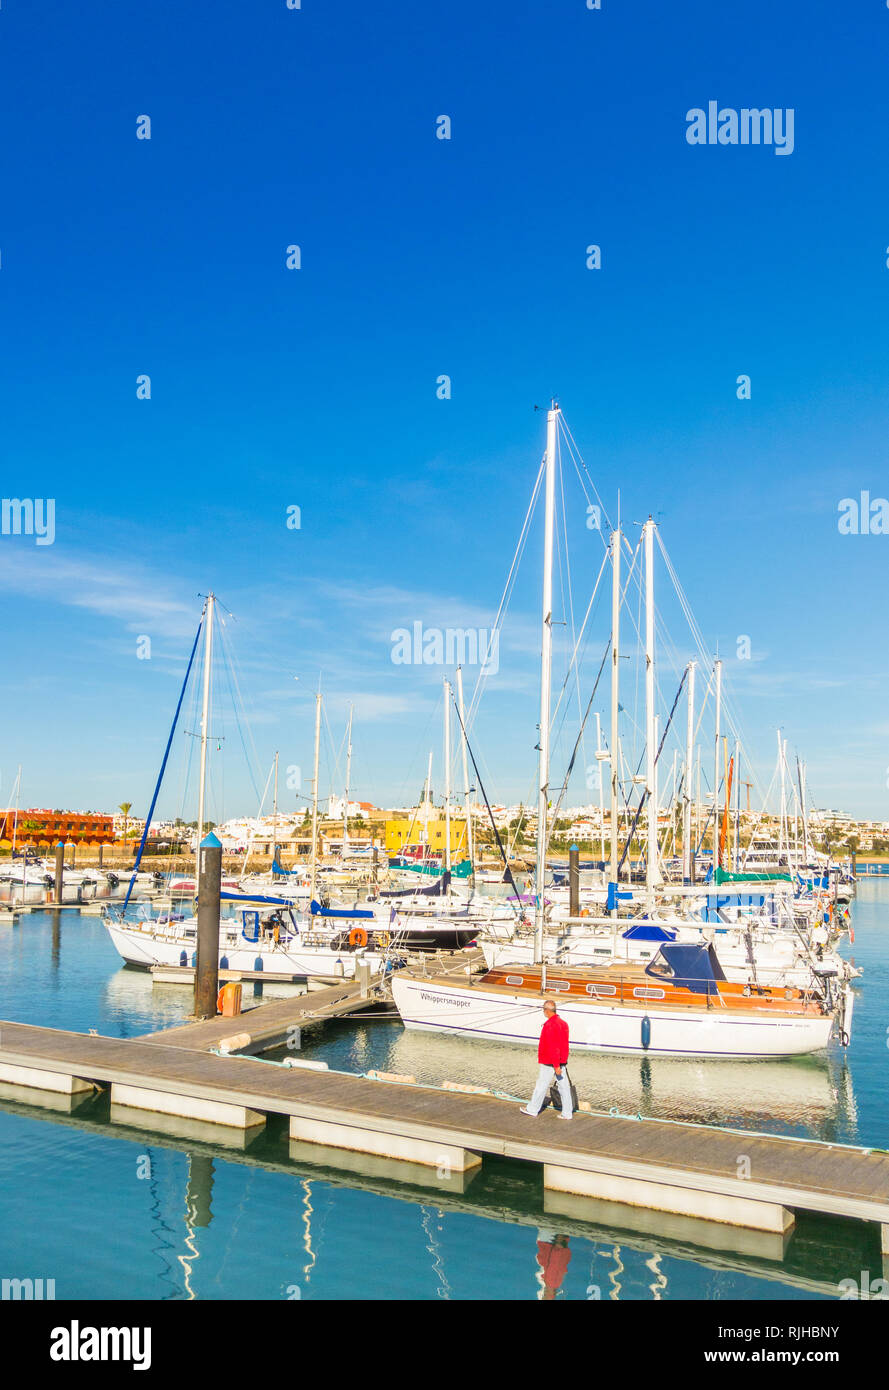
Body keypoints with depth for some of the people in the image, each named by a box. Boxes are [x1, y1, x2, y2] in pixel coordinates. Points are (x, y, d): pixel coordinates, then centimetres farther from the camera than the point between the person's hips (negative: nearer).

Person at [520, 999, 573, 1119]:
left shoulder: (550, 1025, -21)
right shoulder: (563, 1023, 9)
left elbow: (553, 1047, -24)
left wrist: (556, 1066, -23)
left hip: (549, 1063, -8)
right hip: (562, 1061, 8)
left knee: (541, 1085, 5)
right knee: (564, 1086, 7)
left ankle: (532, 1109, 17)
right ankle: (566, 1113, 9)